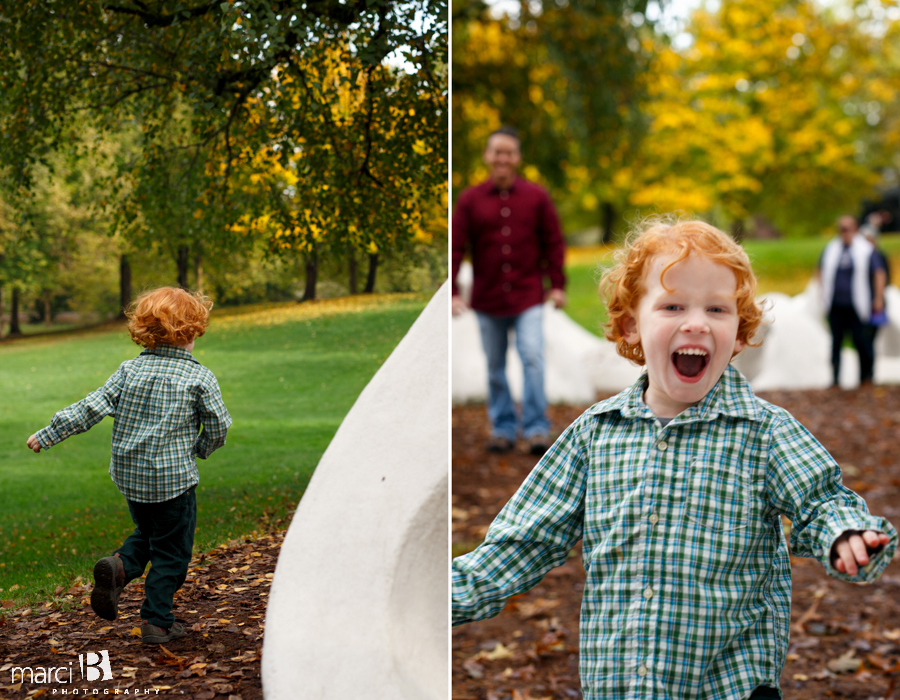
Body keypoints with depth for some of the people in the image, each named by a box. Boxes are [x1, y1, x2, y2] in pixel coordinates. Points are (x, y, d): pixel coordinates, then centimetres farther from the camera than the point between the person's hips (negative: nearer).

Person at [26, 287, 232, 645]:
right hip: (174, 479, -4)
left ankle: (120, 566, -3)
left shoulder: (129, 370, 0)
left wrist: (48, 435, 4)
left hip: (129, 475, 4)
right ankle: (156, 622, 8)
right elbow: (218, 425, -6)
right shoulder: (199, 377, -9)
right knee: (170, 551, 8)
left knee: (147, 533, 26)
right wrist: (203, 448, 16)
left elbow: (91, 407, -3)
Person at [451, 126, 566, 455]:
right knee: (495, 368, 8)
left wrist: (557, 285, 1)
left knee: (533, 359, -12)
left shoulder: (536, 197, 3)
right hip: (487, 299, 1)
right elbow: (456, 247, 1)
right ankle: (503, 429, 19)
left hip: (528, 296, -1)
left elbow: (553, 242, 6)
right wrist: (452, 292, -5)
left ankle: (537, 429, -5)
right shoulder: (470, 200, 2)